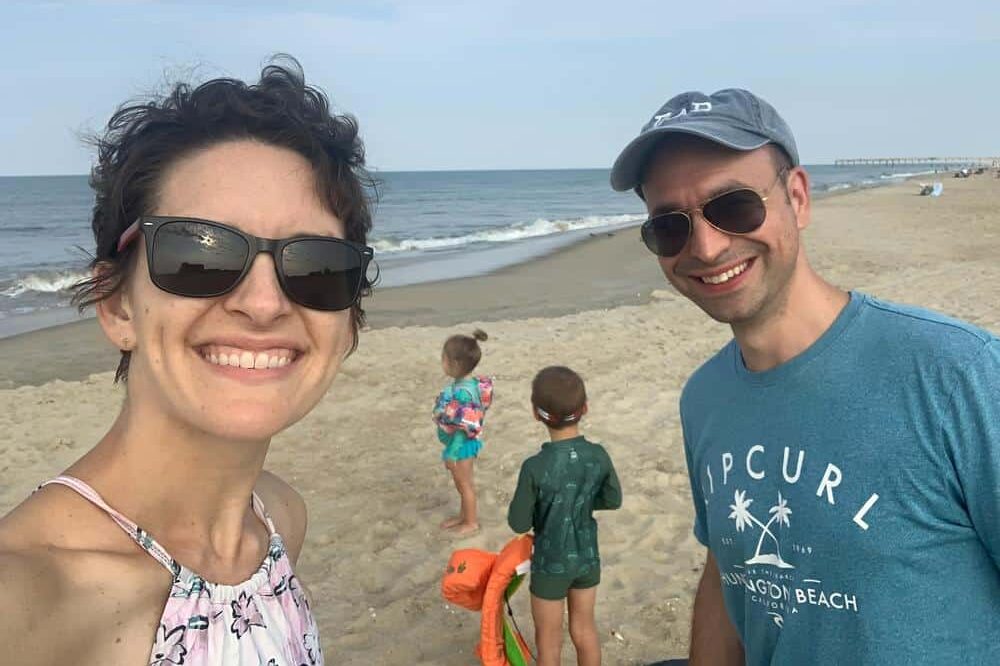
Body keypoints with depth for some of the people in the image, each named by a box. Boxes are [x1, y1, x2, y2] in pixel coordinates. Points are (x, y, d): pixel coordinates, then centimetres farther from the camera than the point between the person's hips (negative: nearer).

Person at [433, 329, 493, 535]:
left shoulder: (463, 392, -32)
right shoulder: (462, 384, -2)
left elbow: (465, 428, -29)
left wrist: (451, 454, -22)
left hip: (462, 444, -9)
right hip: (458, 442, 9)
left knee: (464, 483, 10)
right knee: (461, 482, 24)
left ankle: (471, 522, 28)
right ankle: (463, 515, 42)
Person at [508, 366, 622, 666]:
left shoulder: (535, 467, -26)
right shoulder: (598, 456, -13)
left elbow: (518, 523, -16)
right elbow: (613, 500, 3)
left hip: (550, 564, -4)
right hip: (587, 557, 4)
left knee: (548, 639, 16)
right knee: (584, 628, 23)